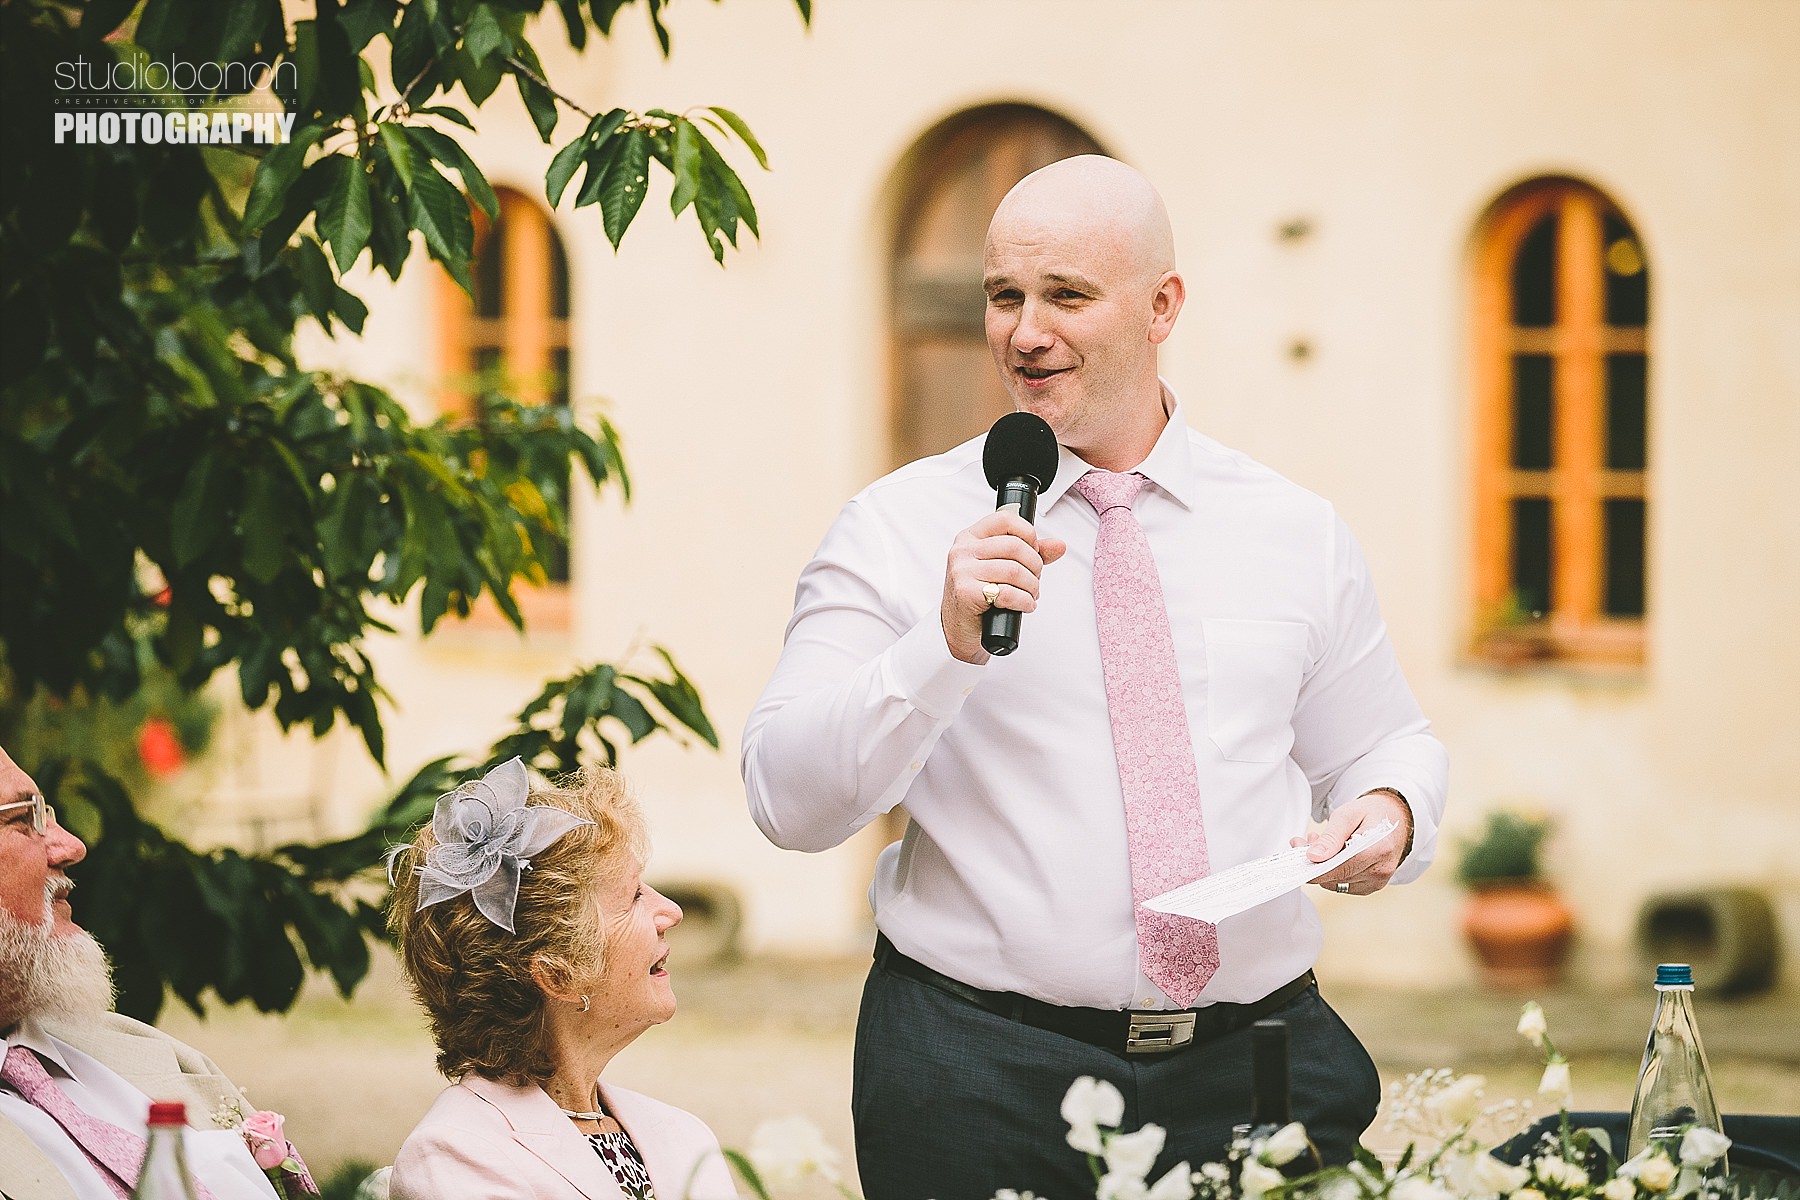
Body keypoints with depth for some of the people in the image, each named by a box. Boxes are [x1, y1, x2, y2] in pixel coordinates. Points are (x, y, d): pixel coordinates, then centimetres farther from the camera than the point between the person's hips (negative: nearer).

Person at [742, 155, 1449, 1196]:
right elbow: (789, 802, -7)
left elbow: (1385, 747, 19)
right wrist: (945, 644, -20)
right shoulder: (902, 527, 0)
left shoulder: (1295, 530, 9)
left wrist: (1390, 813, -4)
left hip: (1260, 1065, 2)